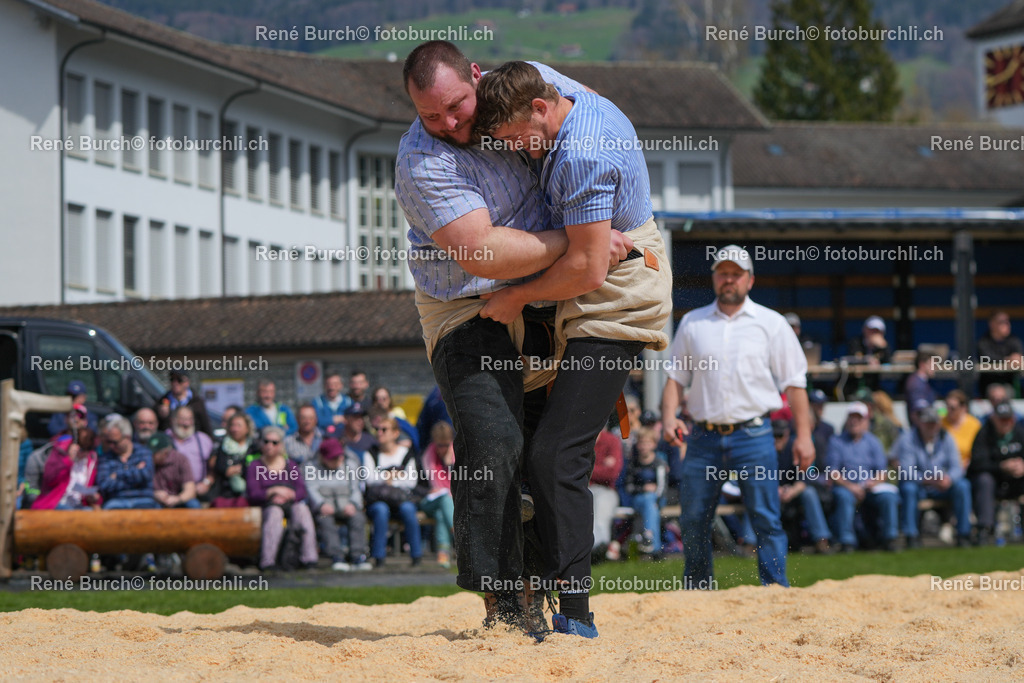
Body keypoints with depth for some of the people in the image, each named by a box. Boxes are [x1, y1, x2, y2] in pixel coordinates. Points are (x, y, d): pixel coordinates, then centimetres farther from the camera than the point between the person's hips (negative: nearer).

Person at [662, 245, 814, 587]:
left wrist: (803, 435, -3)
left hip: (753, 435, -3)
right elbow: (675, 375, 14)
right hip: (704, 437, 3)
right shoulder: (692, 323, 13)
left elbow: (794, 382, 5)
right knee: (693, 520, 4)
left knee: (766, 519, -8)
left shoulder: (772, 324, 7)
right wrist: (668, 417, -4)